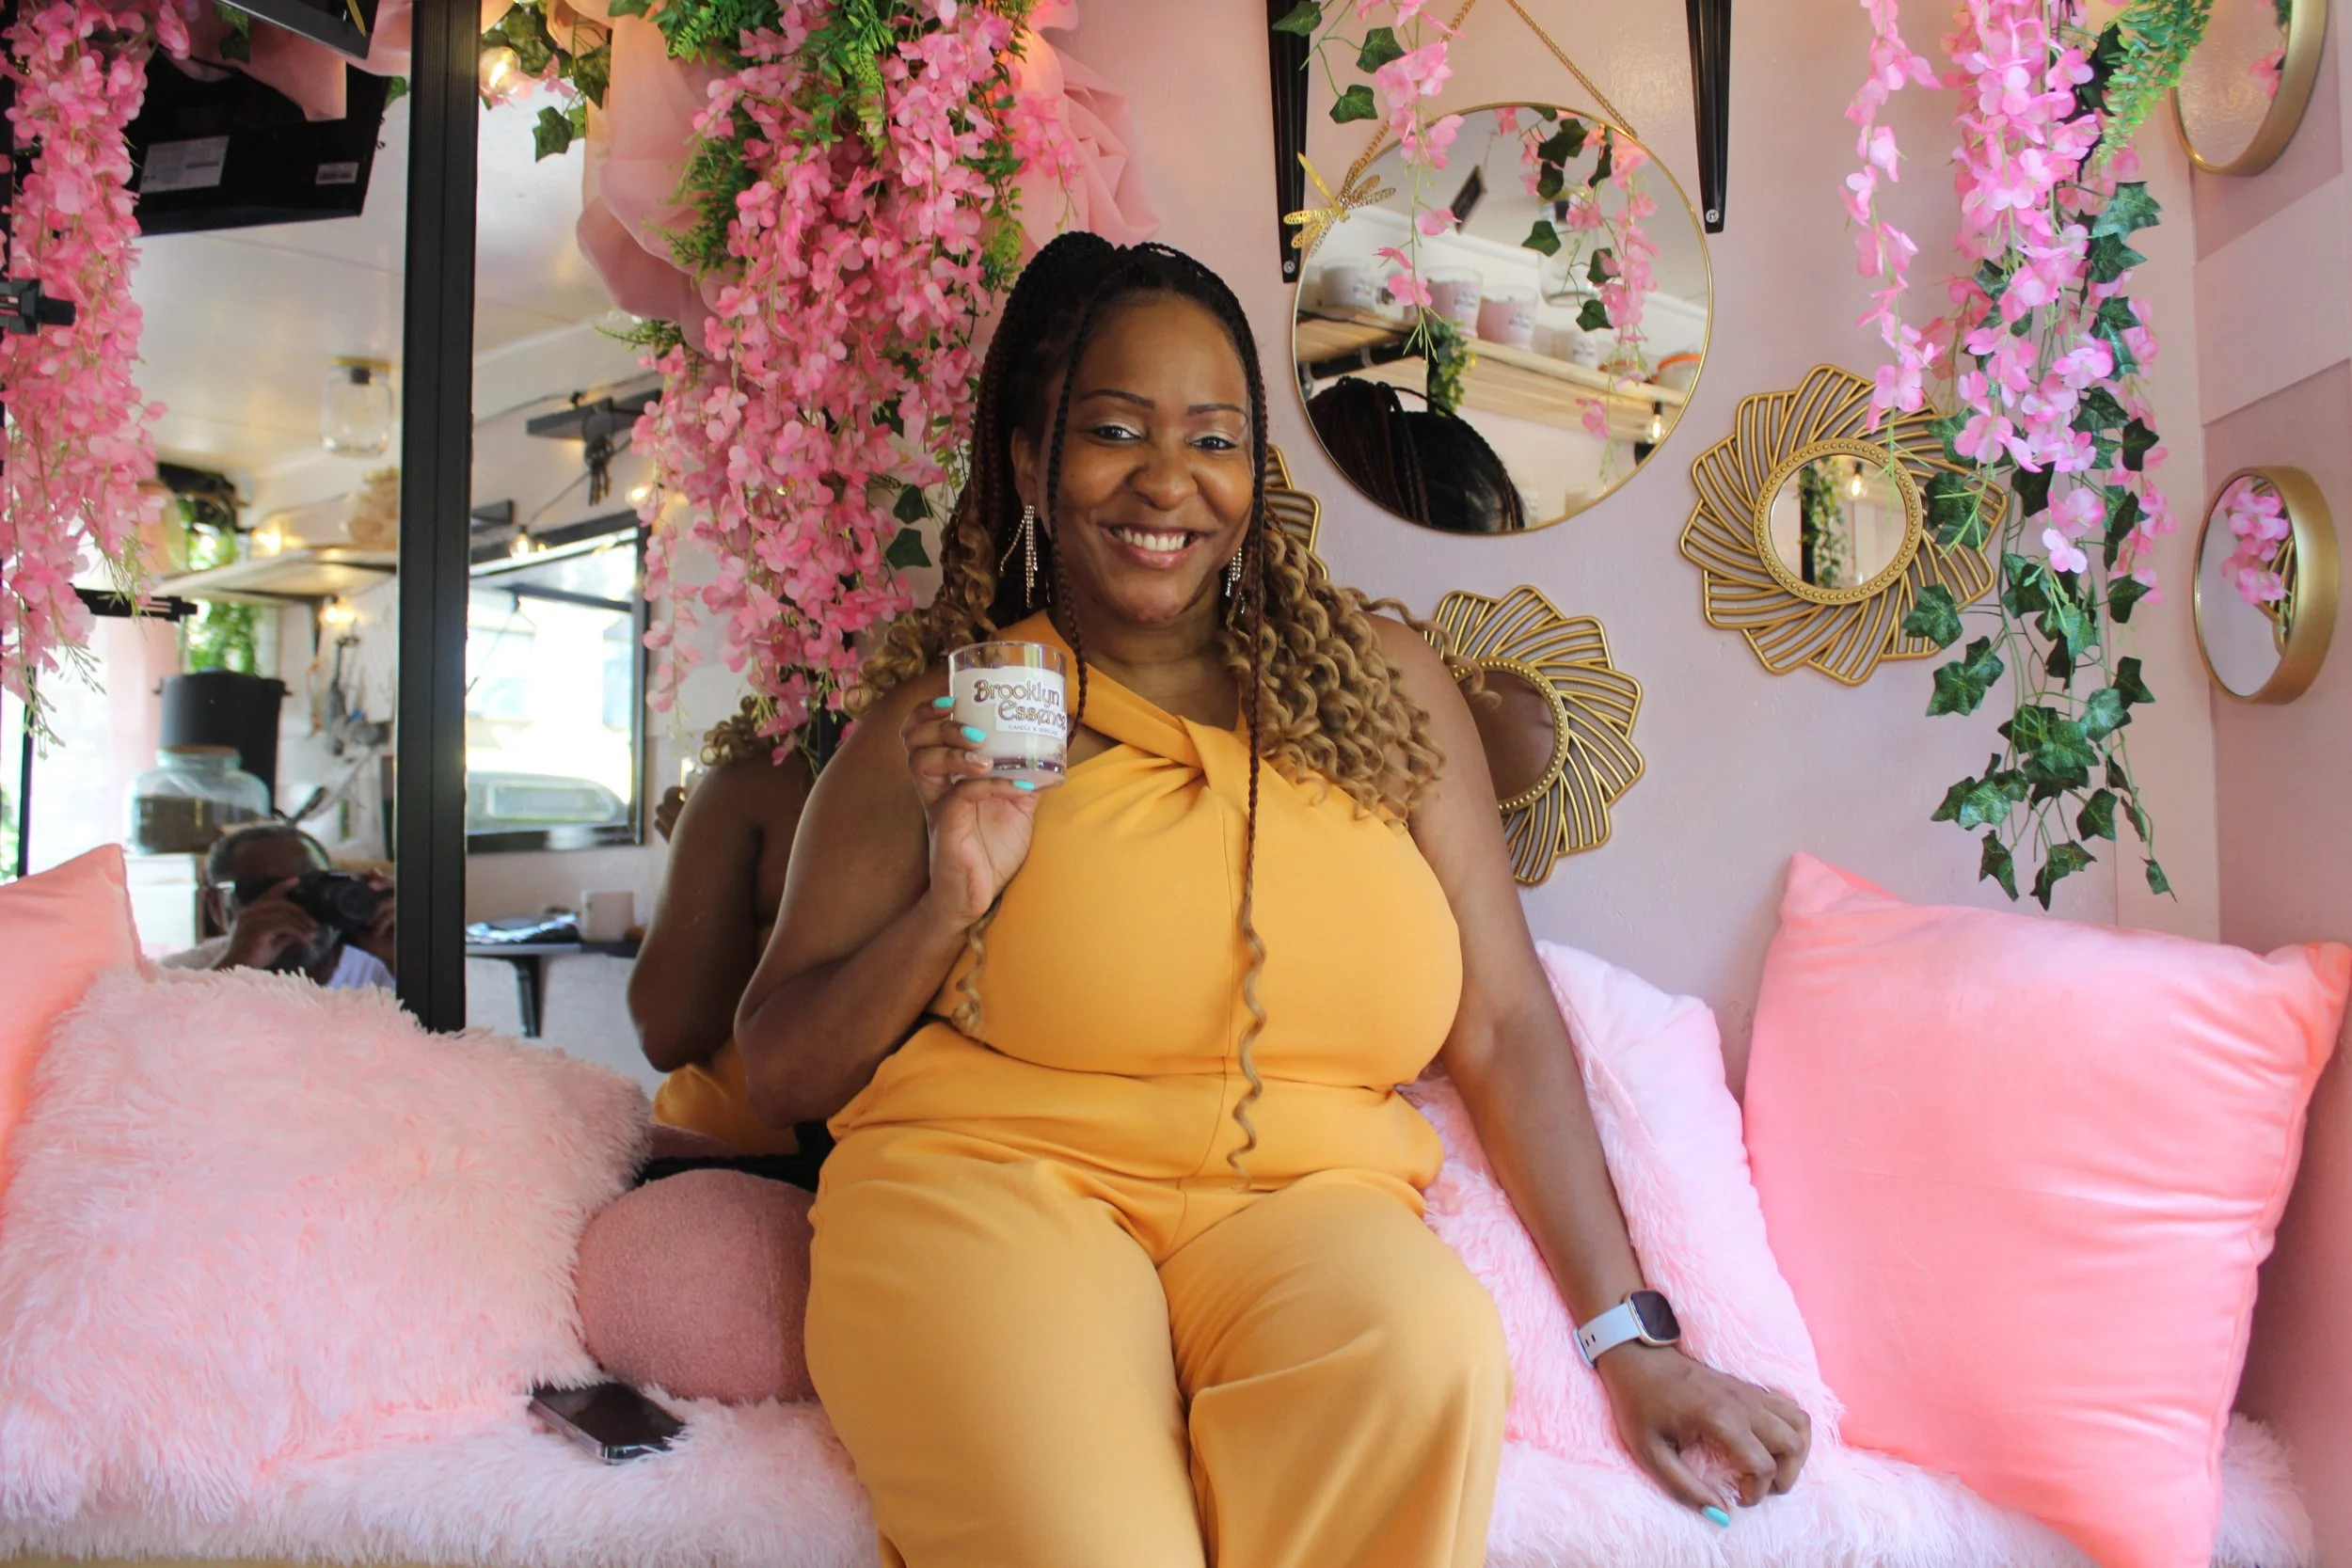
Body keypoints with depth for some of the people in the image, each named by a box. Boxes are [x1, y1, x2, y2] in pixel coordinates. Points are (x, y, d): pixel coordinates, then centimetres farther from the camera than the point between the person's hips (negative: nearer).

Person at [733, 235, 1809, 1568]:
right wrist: (950, 903, -11)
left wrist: (1631, 1342, 3)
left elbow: (1505, 1028, 8)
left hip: (1303, 1199, 3)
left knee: (1428, 1342, -30)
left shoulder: (1384, 682, 9)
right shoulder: (946, 719, 5)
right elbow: (782, 1075, 7)